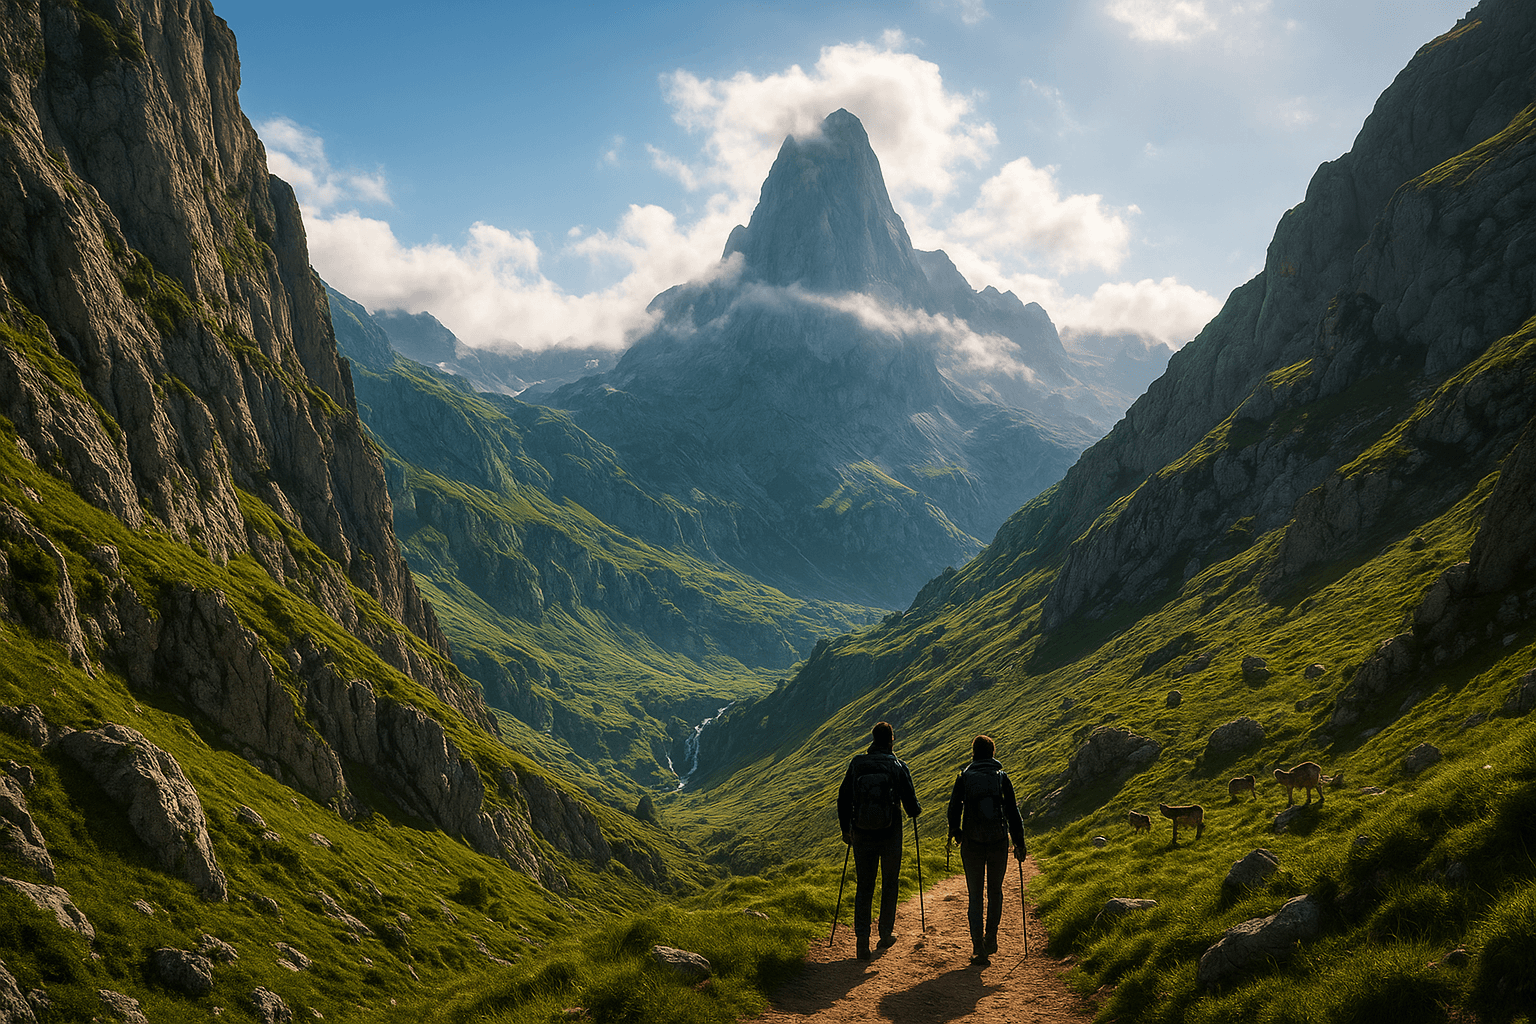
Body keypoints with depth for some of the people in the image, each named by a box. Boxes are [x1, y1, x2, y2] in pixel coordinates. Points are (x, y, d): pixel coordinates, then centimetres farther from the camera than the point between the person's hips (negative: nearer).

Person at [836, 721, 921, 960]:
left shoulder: (857, 764, -1)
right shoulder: (898, 766, -7)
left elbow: (843, 799, 4)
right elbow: (910, 801, -6)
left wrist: (845, 828, 16)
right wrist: (914, 812, 18)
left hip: (862, 835, 1)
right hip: (890, 834, -1)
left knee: (863, 887, 8)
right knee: (890, 883, 17)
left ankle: (862, 938, -4)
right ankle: (886, 933, 25)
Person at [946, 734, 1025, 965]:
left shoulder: (964, 778, 1)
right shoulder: (1002, 777, 1)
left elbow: (954, 808, 4)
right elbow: (1012, 812, -1)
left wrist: (954, 831, 23)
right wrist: (1019, 842, 4)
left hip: (972, 844, 0)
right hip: (999, 842, 0)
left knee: (975, 895, 7)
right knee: (995, 892, 19)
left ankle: (978, 947, 0)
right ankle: (991, 938, 12)